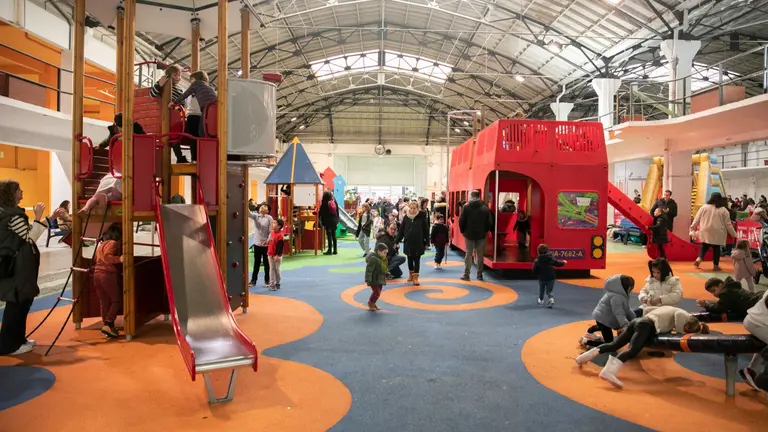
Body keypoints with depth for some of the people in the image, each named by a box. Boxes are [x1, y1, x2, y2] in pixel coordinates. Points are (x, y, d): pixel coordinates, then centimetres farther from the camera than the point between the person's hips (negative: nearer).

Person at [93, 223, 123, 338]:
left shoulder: (101, 244, 22)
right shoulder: (113, 243, -6)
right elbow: (107, 257, -22)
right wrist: (118, 259, -36)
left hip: (97, 274, 8)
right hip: (108, 275, -8)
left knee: (104, 303, 11)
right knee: (116, 300, 1)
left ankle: (107, 327, 14)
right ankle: (108, 325, -10)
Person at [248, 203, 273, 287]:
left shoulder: (269, 218, -4)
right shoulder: (255, 216, 4)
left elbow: (271, 231, -8)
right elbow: (249, 213, -16)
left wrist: (268, 240, -20)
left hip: (266, 244, -2)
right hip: (257, 243, 2)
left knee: (266, 263, 7)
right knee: (256, 262, 11)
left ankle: (267, 280, 17)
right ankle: (253, 280, 18)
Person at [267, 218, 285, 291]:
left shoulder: (280, 235, -19)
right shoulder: (272, 233, 5)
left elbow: (280, 246, -21)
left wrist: (277, 255, -23)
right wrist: (269, 253, 15)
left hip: (277, 256, -7)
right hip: (270, 255, 7)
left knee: (277, 270, 6)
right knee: (272, 269, 11)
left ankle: (277, 284, 20)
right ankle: (272, 284, 18)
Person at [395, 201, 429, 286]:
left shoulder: (422, 217, -7)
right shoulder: (406, 217, 0)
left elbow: (426, 230, -3)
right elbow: (401, 230, 4)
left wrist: (426, 243, -2)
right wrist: (396, 241, 2)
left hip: (418, 242, -3)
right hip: (408, 242, 3)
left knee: (417, 260, 0)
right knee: (409, 259, 15)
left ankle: (415, 277, 4)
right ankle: (411, 274, 33)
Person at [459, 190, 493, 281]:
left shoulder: (466, 206, -7)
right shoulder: (485, 207, -2)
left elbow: (461, 220, -7)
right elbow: (490, 222, 0)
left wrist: (462, 231, 6)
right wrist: (485, 231, 13)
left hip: (469, 234, -1)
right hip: (481, 234, 1)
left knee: (469, 254, 5)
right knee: (480, 255, 10)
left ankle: (466, 274, 2)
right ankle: (479, 275, 14)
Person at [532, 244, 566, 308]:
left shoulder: (537, 260, -13)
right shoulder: (551, 258, -7)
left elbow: (534, 270, -12)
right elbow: (557, 263, 4)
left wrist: (537, 276, 8)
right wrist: (563, 262, 25)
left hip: (542, 278, -1)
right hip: (551, 278, 1)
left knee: (541, 290, 23)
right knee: (549, 291, 6)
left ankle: (541, 300, 38)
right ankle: (551, 299, -20)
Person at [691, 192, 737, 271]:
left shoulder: (704, 207, -2)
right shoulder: (724, 210, -3)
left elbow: (696, 219, 2)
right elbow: (728, 224, 0)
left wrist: (692, 229, 13)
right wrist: (734, 234, 10)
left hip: (706, 232, 1)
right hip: (717, 234, -1)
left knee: (704, 246, 15)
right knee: (716, 248, 7)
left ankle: (699, 258, -5)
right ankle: (716, 265, 12)